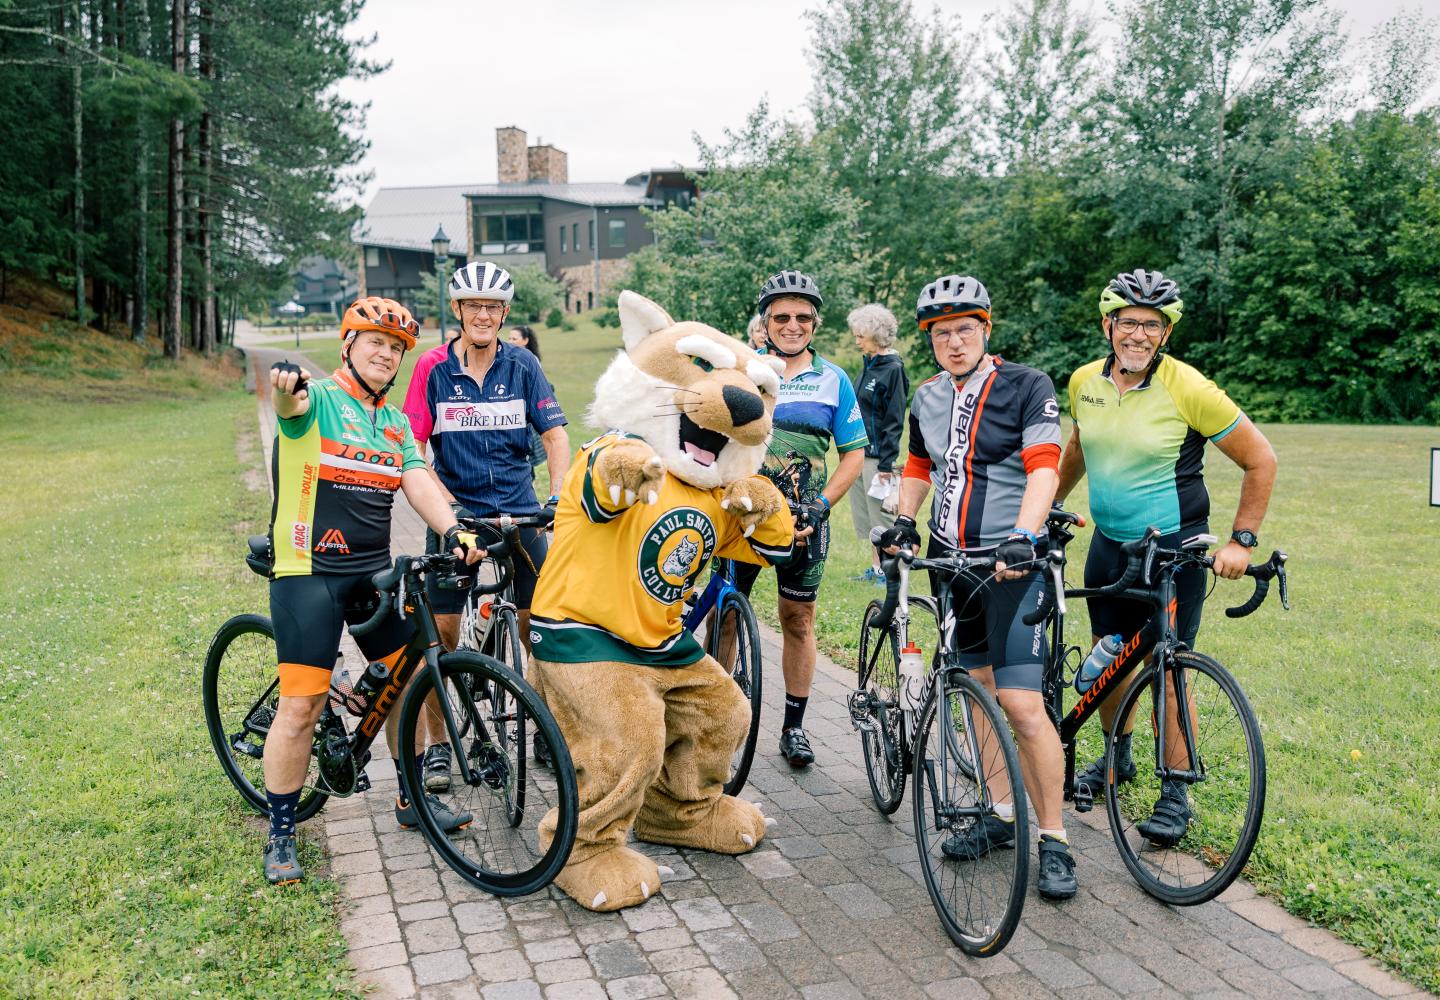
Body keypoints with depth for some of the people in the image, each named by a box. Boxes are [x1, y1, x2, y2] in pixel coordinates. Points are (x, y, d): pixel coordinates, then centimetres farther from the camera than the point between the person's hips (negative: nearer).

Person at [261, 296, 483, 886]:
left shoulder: (395, 423, 13)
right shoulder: (320, 400, -5)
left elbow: (418, 482, 0)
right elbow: (291, 404, -29)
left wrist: (452, 531, -19)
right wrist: (285, 385, -54)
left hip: (375, 573, 6)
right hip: (309, 575, -6)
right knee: (301, 707, -6)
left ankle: (412, 800, 28)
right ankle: (280, 837, 11)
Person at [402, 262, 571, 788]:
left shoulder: (522, 365, 0)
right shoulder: (433, 367, -4)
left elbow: (555, 434, -2)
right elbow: (414, 449, -6)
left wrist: (558, 495, -16)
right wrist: (449, 507, -16)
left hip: (519, 511, 1)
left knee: (539, 626, 3)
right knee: (442, 630, 0)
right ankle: (437, 744, 17)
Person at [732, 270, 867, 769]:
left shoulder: (833, 380, 6)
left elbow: (853, 452, 6)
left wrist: (821, 504, -7)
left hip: (803, 516, 1)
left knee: (798, 618, 6)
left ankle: (794, 725, 18)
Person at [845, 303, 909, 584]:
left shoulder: (893, 370, -12)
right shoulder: (868, 367, 13)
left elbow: (894, 421, -14)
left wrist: (886, 463, -17)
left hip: (877, 455, -9)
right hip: (859, 453, 9)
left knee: (881, 513, -2)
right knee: (864, 515, 13)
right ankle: (877, 567, 23)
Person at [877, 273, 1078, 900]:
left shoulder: (1027, 386, -7)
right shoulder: (927, 399, 10)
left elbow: (1043, 467, -17)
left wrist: (1023, 536, -31)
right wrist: (904, 521, 7)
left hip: (1009, 560, -6)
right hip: (950, 558, 6)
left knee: (1022, 706, -11)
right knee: (979, 690, 12)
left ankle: (1054, 840, 3)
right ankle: (1000, 814, 25)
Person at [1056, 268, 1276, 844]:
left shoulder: (1188, 389, -17)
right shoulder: (1084, 382, -2)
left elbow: (1260, 459, -10)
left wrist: (1241, 541, -13)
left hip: (1174, 548, -5)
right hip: (1108, 543, 5)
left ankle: (1176, 793, 13)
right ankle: (1117, 757, 37)